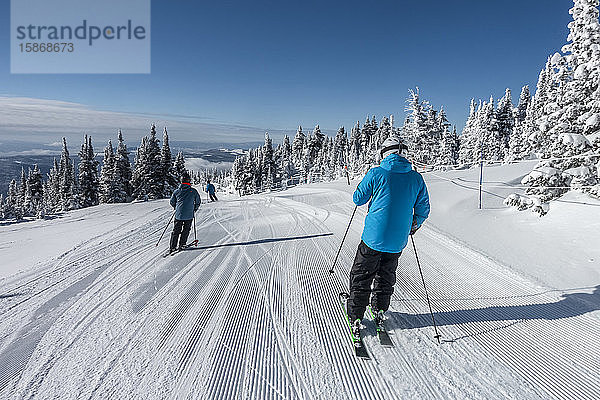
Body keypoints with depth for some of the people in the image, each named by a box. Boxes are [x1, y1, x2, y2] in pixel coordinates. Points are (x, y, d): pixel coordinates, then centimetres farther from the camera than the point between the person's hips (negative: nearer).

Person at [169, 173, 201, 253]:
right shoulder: (193, 191, -4)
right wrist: (194, 209, 22)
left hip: (178, 214, 2)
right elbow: (198, 201, 6)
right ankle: (182, 244, 12)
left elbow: (172, 202, 13)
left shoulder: (177, 191, 3)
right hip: (189, 215, -2)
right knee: (186, 230, 13)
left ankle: (172, 247, 11)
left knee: (176, 230, 11)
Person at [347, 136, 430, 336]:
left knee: (361, 276, 11)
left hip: (374, 236, -3)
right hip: (398, 240, 4)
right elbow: (423, 209, 8)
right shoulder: (416, 178, 0)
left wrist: (369, 192, 20)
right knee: (386, 275, 23)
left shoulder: (376, 174, -11)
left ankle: (355, 317, 16)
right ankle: (379, 309, 34)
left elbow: (358, 199, -1)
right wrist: (414, 225, 27)